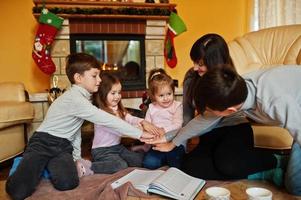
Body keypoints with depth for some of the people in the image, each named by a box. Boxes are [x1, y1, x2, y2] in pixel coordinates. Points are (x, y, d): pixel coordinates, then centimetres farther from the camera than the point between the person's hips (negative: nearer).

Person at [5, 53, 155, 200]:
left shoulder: (81, 97, 10)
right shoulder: (74, 98, -21)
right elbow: (107, 120, -24)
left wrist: (76, 156, 8)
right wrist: (139, 134, -21)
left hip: (63, 146, 7)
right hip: (43, 142, -7)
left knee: (68, 183, -22)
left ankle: (50, 164, 10)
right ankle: (29, 165, 9)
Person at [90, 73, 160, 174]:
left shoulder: (119, 110, 7)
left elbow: (131, 119, -8)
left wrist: (143, 122, -31)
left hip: (118, 146, 8)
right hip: (102, 150, -7)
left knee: (141, 160, 0)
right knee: (121, 166, -28)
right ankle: (88, 167, -13)